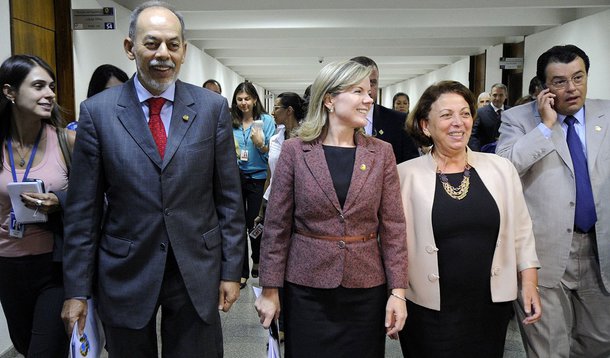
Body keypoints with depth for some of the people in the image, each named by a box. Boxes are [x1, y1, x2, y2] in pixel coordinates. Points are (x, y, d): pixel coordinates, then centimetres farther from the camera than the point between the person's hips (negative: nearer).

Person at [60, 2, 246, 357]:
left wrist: (231, 270, 0)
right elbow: (83, 208, -2)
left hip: (197, 272, 0)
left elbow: (229, 197, 0)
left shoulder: (213, 108, -3)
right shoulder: (98, 111, -4)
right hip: (125, 274, 0)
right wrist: (77, 289, 0)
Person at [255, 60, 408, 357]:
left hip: (367, 288, 2)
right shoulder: (294, 150, -4)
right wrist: (269, 289, -3)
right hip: (307, 288, -1)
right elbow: (276, 225, -3)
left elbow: (393, 226, 0)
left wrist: (398, 291, -4)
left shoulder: (381, 152, 1)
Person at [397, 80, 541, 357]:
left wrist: (530, 284, 4)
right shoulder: (406, 174, -7)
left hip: (492, 304, 3)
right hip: (429, 308, -3)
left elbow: (521, 231, 7)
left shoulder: (501, 169, 1)